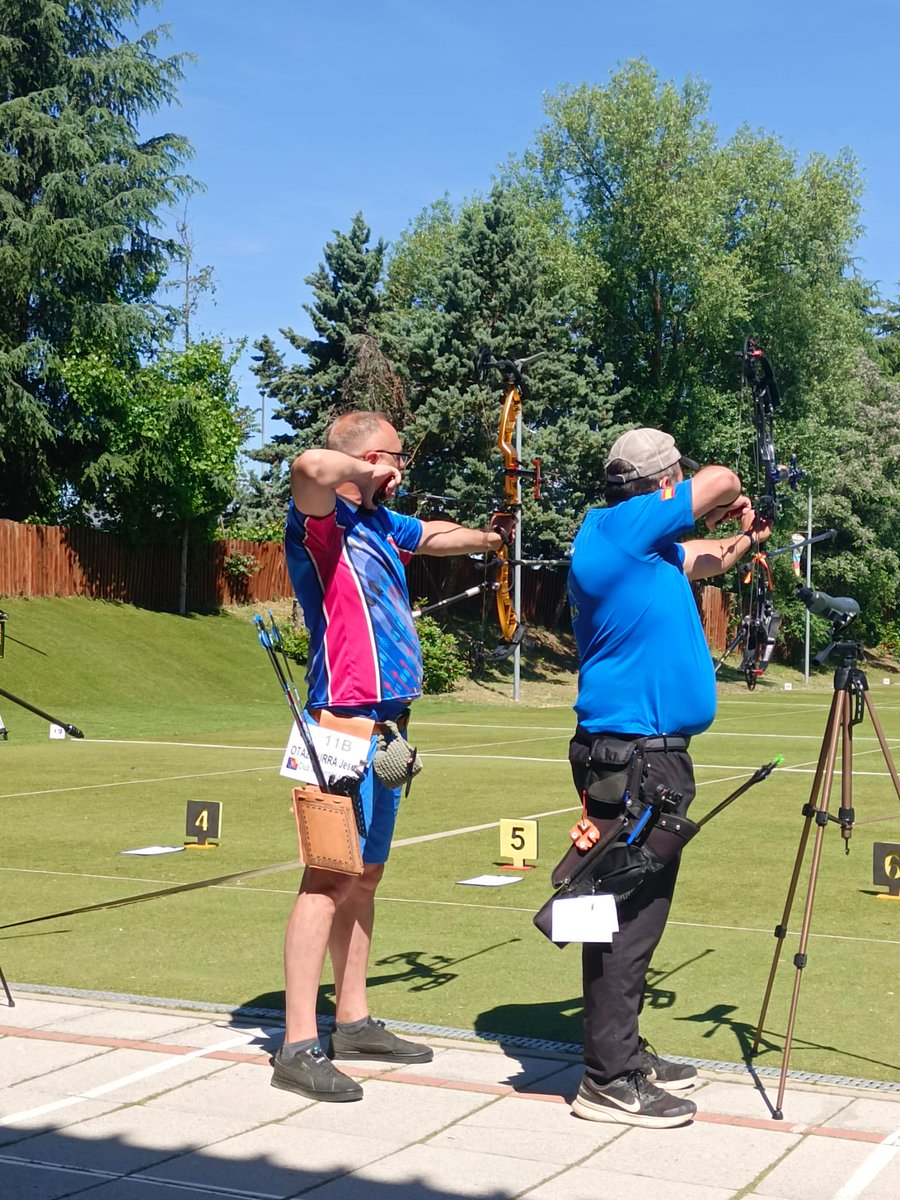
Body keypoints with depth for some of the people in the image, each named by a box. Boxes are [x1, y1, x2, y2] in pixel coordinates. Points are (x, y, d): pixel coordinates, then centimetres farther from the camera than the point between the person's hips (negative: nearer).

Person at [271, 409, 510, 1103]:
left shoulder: (381, 524, 16)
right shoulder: (322, 521, -11)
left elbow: (435, 535, 38)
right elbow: (311, 467, -34)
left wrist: (489, 540, 36)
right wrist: (364, 471, -17)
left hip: (385, 725, 10)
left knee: (366, 876, 15)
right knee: (330, 879, -10)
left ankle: (354, 1021, 25)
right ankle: (299, 1048, -7)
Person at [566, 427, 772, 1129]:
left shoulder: (643, 544, 15)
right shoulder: (618, 528, -13)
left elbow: (699, 560, 35)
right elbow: (720, 482, -5)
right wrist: (735, 502, 14)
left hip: (650, 752, 10)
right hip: (633, 755, -10)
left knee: (637, 908, 16)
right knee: (631, 912, -7)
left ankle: (624, 1053, 26)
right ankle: (610, 1082, -2)